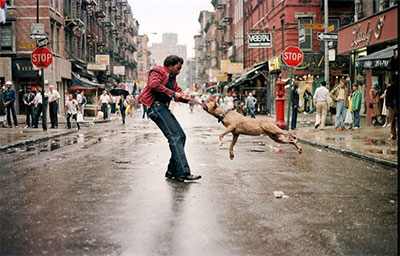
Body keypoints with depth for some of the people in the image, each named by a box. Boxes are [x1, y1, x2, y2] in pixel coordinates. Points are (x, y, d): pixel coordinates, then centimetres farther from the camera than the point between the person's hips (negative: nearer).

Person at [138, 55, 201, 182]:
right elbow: (154, 85, -20)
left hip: (164, 108, 10)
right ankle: (183, 172, -22)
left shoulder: (172, 77, 29)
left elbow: (177, 89, 22)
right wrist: (172, 93, -18)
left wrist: (182, 96, -2)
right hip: (156, 106, -10)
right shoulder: (158, 71, -2)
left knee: (181, 136, 6)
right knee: (175, 137, -17)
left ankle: (172, 171, 11)